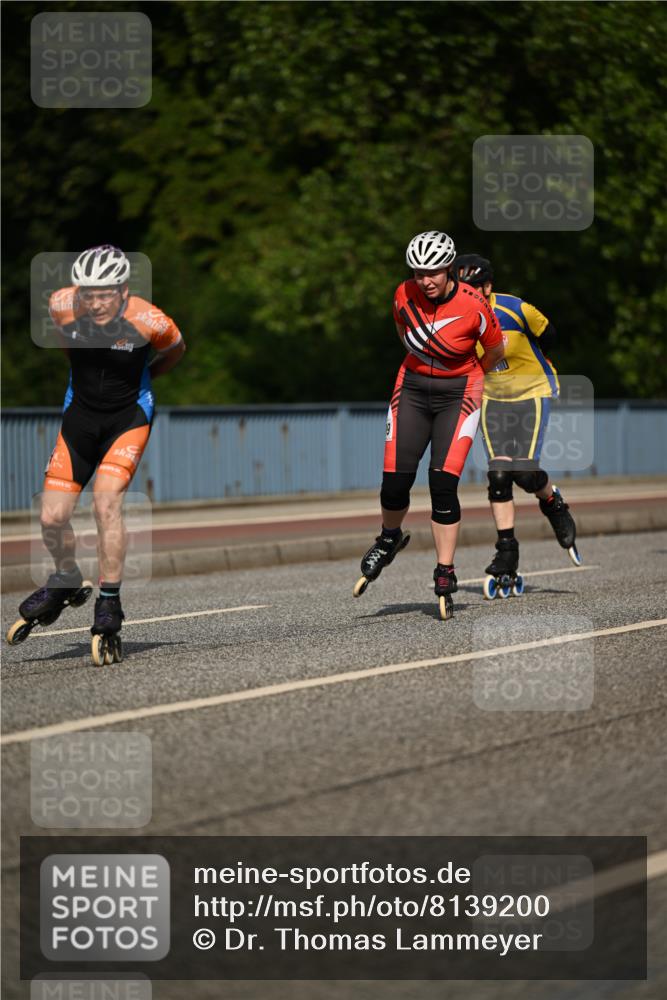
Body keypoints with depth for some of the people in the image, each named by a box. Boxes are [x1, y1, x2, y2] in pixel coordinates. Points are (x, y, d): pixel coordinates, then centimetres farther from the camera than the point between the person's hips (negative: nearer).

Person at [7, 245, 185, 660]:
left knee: (107, 502, -24)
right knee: (52, 517, -3)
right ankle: (67, 579, 28)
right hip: (81, 412, 3)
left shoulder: (148, 320, -24)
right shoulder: (62, 305, -17)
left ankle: (109, 603, -12)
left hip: (129, 414, -3)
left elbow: (176, 349, 0)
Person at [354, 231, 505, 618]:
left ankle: (445, 576, -3)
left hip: (458, 393, -3)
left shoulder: (474, 307, -20)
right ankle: (390, 539, 26)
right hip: (413, 388, 3)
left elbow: (496, 352, -1)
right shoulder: (404, 296, -10)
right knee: (395, 481, -7)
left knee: (443, 484, -14)